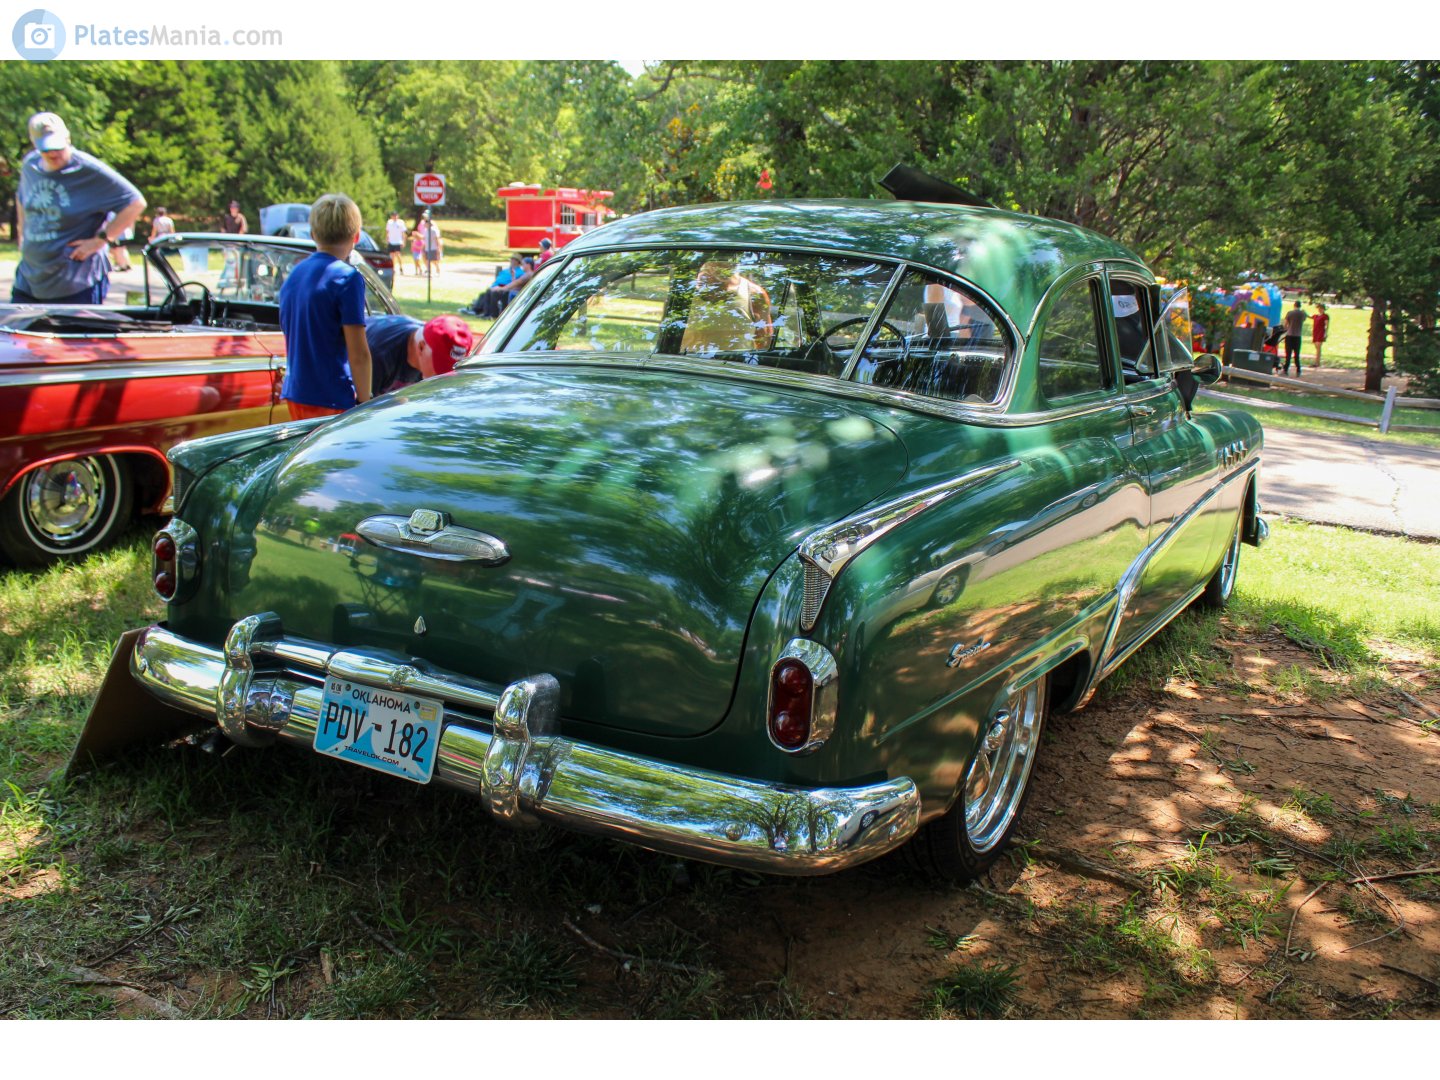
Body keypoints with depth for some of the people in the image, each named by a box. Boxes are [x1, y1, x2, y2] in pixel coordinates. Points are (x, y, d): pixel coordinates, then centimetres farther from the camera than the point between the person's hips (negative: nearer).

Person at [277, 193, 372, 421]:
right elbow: (358, 353, -17)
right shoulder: (347, 277, -13)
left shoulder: (293, 275, 10)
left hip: (294, 393, 8)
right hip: (333, 399, -8)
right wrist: (365, 403, -10)